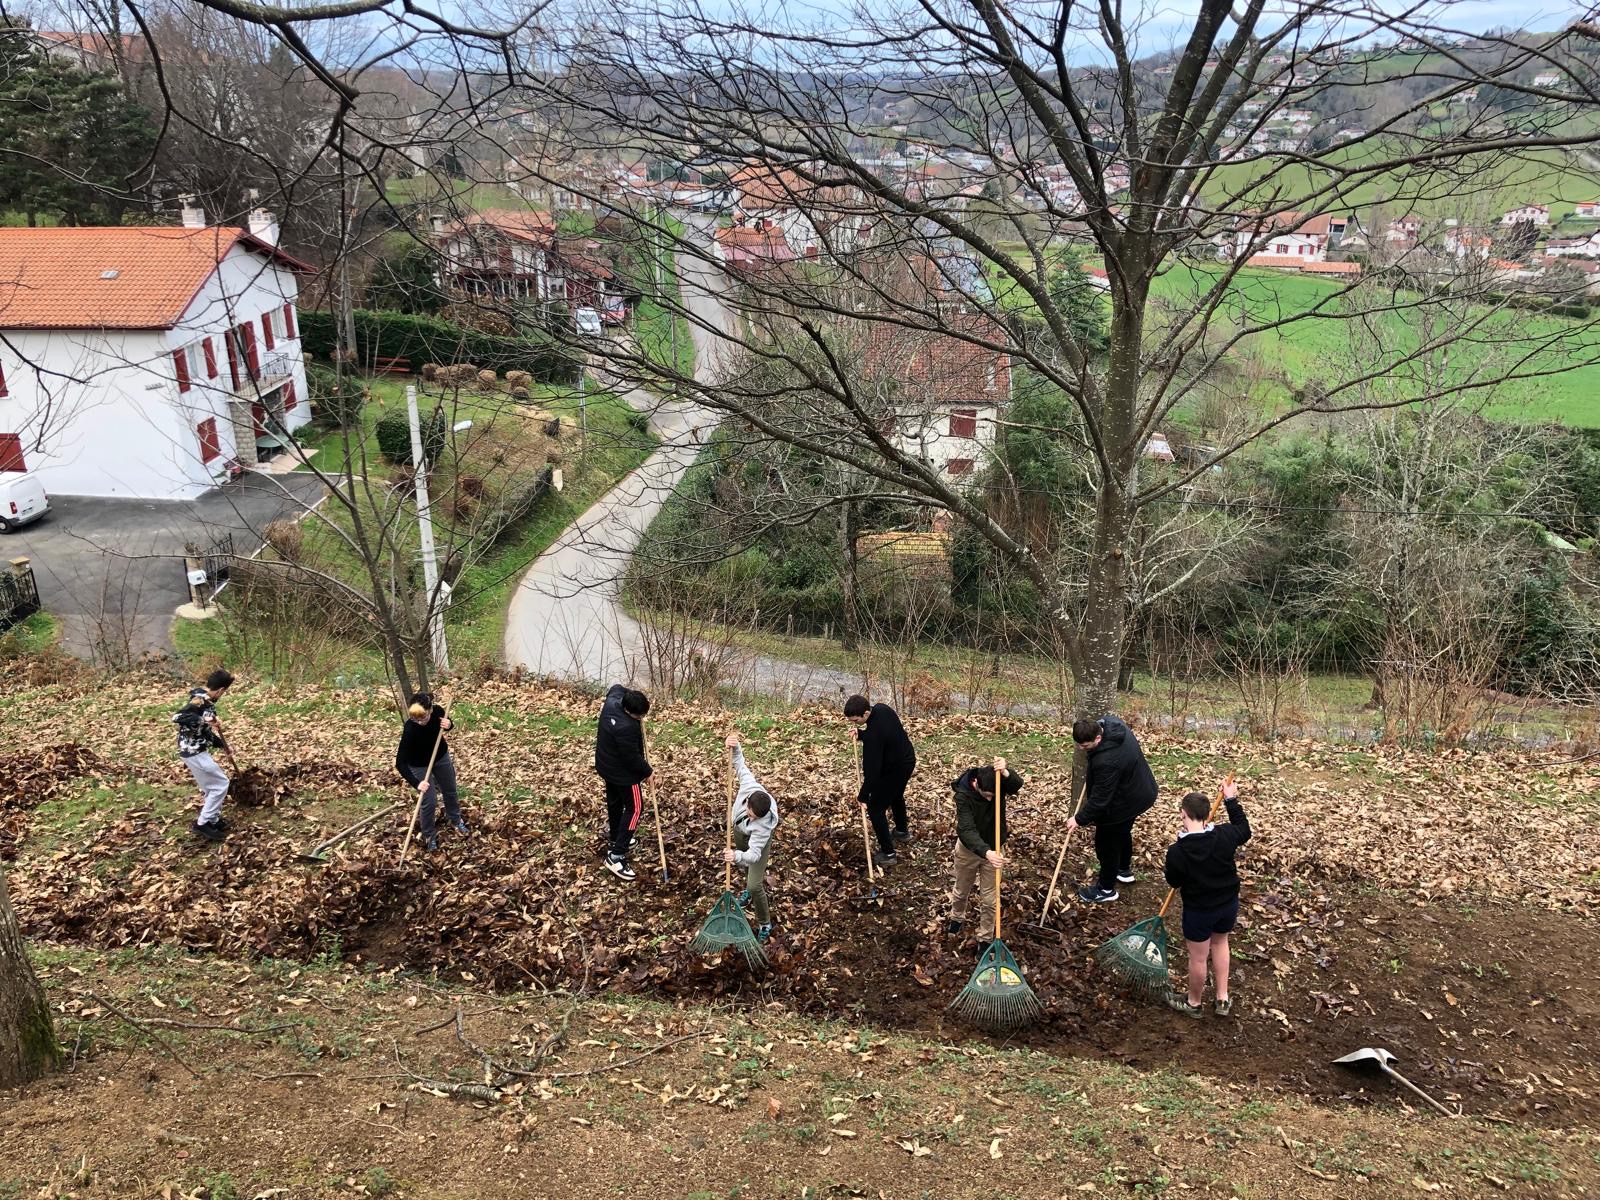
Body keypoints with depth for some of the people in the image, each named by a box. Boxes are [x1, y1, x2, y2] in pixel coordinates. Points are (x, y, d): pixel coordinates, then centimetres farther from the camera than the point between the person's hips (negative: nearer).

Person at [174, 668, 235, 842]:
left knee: (210, 787, 20)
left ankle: (212, 820, 32)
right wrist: (205, 721, -32)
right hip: (193, 751, -10)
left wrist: (223, 746, 26)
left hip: (196, 750, 10)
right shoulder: (200, 699, -19)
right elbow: (177, 717, -33)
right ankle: (202, 823, 3)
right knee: (220, 784, -3)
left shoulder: (207, 701, 11)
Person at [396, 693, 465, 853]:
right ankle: (428, 836, 26)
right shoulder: (409, 729, -39)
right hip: (419, 765, -5)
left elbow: (448, 724, -2)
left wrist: (449, 724, -26)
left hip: (441, 756, 5)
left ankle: (455, 820, 50)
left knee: (450, 790, 23)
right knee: (429, 802, -1)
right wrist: (416, 784, -45)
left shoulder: (437, 711, -28)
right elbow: (400, 763, -35)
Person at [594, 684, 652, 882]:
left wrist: (637, 697, 2)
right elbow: (632, 758, -27)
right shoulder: (626, 727, -39)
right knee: (634, 808, 1)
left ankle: (615, 840, 46)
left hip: (607, 766, 9)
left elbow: (617, 687, 12)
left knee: (615, 802, 26)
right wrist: (647, 772, -10)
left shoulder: (612, 700, -16)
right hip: (623, 772, -9)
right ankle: (616, 856, -2)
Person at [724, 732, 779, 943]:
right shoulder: (749, 785, -41)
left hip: (757, 839, -5)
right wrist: (735, 748, -47)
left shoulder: (763, 825, -47)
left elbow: (754, 853, -51)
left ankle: (764, 924, 13)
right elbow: (739, 762, -27)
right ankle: (750, 888, 65)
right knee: (745, 866, 32)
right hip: (740, 830, 5)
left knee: (755, 885, -11)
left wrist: (737, 856, -71)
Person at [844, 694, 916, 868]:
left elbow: (872, 769, -31)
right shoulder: (882, 708, -10)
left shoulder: (873, 736, -36)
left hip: (894, 770, -9)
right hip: (908, 760, 9)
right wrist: (861, 734, -5)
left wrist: (863, 796, -23)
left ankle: (887, 853, 6)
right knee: (896, 796, 33)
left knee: (876, 808, 3)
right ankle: (902, 831, 55)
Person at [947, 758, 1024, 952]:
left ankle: (985, 938, 27)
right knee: (962, 891, 23)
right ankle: (957, 918, 52)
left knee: (989, 899, 8)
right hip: (968, 849, -1)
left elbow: (1017, 784, -44)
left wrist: (1005, 773, -65)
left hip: (993, 849, 1)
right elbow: (967, 830, -39)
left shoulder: (999, 783, -23)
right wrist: (986, 852, -54)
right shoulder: (963, 795, -31)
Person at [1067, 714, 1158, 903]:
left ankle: (1106, 889, 28)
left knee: (1107, 843, 10)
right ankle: (1124, 870, 54)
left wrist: (1079, 819, -20)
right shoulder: (1110, 722, -15)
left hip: (1122, 804, -10)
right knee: (1123, 832, 31)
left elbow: (1100, 799, -32)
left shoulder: (1107, 761, -42)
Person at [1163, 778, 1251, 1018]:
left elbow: (1174, 882, -10)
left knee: (1198, 957, 16)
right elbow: (1244, 830, 5)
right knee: (1220, 944, 29)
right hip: (1229, 904, 4)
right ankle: (1223, 999, 36)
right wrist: (1232, 800, 10)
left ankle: (1193, 1003, 38)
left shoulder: (1177, 851, -28)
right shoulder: (1224, 836, -20)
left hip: (1198, 911, -4)